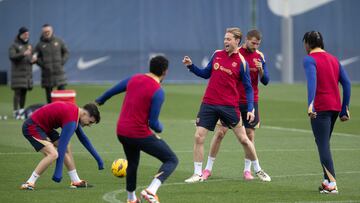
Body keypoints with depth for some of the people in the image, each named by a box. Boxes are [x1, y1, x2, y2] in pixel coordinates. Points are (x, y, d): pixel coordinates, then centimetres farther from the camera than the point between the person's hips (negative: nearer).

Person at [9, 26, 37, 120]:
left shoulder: (29, 45, 16)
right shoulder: (14, 45, -2)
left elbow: (31, 57, 23)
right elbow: (12, 56, -16)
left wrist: (33, 60, -1)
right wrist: (23, 54, -27)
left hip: (27, 73, 6)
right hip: (18, 72, -6)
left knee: (24, 93, 5)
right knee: (17, 93, -9)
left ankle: (22, 111, 10)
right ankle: (16, 112, -11)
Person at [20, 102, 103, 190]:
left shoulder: (74, 110, 7)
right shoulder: (71, 120, -24)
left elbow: (82, 137, 22)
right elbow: (61, 146, -28)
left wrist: (98, 158, 25)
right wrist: (58, 172, -28)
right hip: (32, 127, -10)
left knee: (67, 148, 12)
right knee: (53, 154, -24)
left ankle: (75, 181, 18)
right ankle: (29, 183, -18)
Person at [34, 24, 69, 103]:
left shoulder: (59, 41, 6)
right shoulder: (40, 44, 3)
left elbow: (66, 52, 14)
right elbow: (35, 57, 6)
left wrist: (62, 62, 0)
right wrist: (42, 64, -7)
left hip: (59, 71, 0)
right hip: (47, 72, 0)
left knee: (62, 90, -3)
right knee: (49, 93, 3)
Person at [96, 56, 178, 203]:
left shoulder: (134, 79, 3)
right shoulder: (158, 92, -16)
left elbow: (112, 91, 19)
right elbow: (153, 123, -17)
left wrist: (99, 101, 39)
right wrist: (160, 129, 6)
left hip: (121, 132, 7)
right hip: (141, 134, -7)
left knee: (132, 163, 31)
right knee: (172, 160, 1)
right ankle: (151, 191, -16)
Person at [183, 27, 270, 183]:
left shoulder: (241, 62, -5)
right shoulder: (217, 54, 7)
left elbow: (248, 88, -1)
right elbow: (206, 73, 18)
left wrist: (250, 109, -9)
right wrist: (191, 66, 3)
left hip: (229, 106, -3)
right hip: (209, 103, 3)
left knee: (243, 138, 3)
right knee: (198, 137, -5)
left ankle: (258, 170, 21)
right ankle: (198, 174, 5)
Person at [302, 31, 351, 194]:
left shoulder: (309, 59, -4)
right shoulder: (333, 59, 17)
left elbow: (312, 81, -22)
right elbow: (346, 83, 14)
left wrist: (310, 104, -32)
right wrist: (344, 108, 16)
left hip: (320, 108, -7)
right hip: (335, 107, 7)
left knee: (323, 145, -7)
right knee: (324, 144, 17)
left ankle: (332, 184, -15)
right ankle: (327, 181, 13)